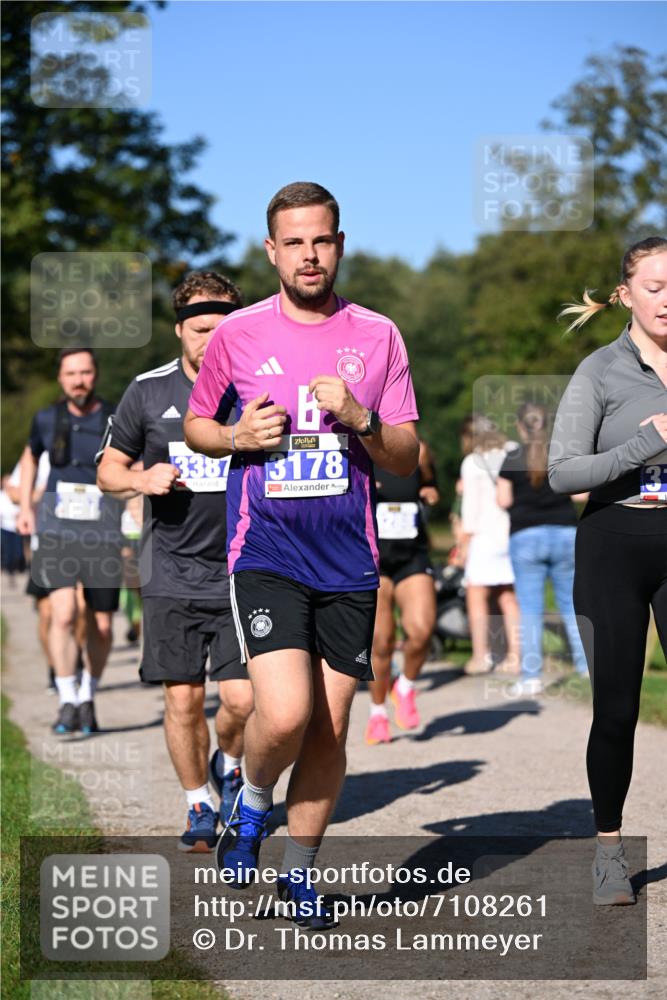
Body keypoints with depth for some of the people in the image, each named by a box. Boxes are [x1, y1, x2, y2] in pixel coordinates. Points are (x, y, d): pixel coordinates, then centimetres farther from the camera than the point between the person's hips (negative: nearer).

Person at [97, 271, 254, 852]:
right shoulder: (150, 391, 2)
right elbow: (109, 469, 11)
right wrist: (141, 480, -10)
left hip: (242, 575, 0)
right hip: (172, 577, 1)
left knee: (242, 699, -7)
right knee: (183, 699, 1)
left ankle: (229, 767, 26)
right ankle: (200, 806, 21)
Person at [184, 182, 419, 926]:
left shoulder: (377, 336, 5)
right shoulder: (237, 334, 2)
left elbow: (407, 458, 6)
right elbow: (195, 425, 15)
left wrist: (358, 418, -13)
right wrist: (239, 436, -6)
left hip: (348, 560, 2)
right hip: (264, 553, -2)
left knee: (331, 727, 6)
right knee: (285, 713, -18)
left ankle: (300, 869, 25)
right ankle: (252, 805, 14)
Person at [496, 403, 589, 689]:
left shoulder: (512, 459, -4)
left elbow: (503, 501, -2)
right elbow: (581, 494, 2)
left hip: (526, 537, -2)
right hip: (565, 533, 2)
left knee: (530, 608, 0)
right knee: (571, 603, 13)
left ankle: (532, 674, -3)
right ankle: (587, 663, 13)